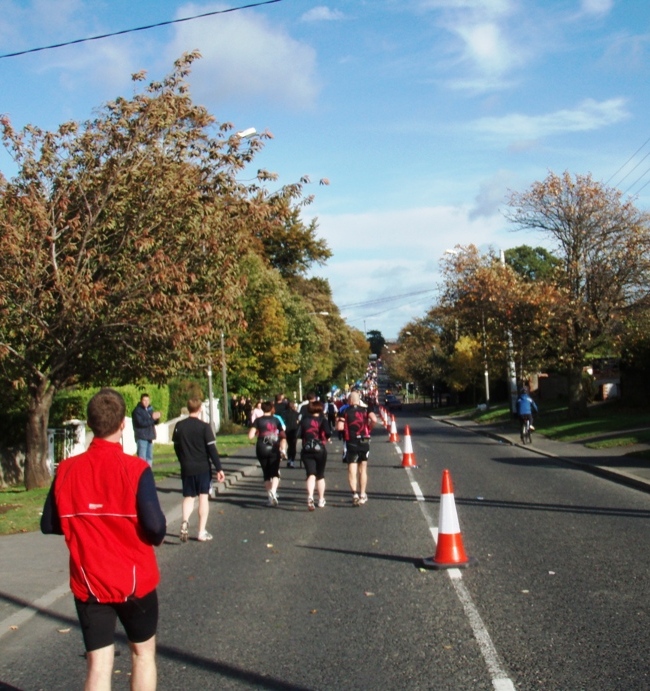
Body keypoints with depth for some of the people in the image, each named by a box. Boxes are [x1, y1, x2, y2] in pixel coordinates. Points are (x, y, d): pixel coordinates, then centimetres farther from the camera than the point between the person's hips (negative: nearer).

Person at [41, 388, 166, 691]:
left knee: (98, 663, 9)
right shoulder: (135, 469, -17)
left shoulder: (67, 469, -7)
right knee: (143, 652, 19)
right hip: (135, 579, -2)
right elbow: (155, 527, -20)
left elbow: (49, 524, 2)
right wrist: (157, 537, 3)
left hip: (88, 583, 2)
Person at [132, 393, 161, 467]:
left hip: (149, 437, 8)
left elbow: (155, 422, 13)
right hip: (141, 437, -8)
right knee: (142, 458, -11)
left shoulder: (150, 409, 13)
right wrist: (152, 418, -23)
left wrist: (157, 418, -10)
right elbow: (141, 423, -19)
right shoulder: (137, 410, -8)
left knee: (149, 457, 13)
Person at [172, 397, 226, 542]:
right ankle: (202, 532, 8)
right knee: (203, 497, 7)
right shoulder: (204, 426, -11)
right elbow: (212, 449, -13)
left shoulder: (179, 426, 0)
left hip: (186, 468, 3)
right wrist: (219, 468, -9)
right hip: (203, 468, -3)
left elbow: (176, 447, 9)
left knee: (188, 497, 12)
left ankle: (185, 521, -15)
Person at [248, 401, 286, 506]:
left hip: (261, 450, 0)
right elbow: (283, 435, 8)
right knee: (275, 472, -1)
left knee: (266, 474, 11)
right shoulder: (276, 420, 6)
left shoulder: (258, 420, 1)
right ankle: (273, 490, -29)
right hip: (274, 449, 0)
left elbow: (250, 436, -9)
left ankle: (271, 497, 9)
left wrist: (257, 432, 11)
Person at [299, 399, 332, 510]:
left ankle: (310, 496, -30)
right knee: (320, 475, 16)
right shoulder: (323, 420, -1)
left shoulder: (304, 420, 5)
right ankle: (321, 500, 24)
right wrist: (327, 438, 4)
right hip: (320, 450, 0)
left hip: (306, 450, 0)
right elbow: (328, 433, -17)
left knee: (311, 475, -5)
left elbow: (300, 434, 3)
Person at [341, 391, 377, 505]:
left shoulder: (345, 411, 0)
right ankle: (362, 495, 18)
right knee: (363, 469, 15)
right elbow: (374, 419, -14)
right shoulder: (365, 410, 5)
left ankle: (355, 493, -18)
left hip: (351, 443, -2)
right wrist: (369, 427, 5)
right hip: (364, 441, 2)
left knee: (352, 470, 0)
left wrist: (347, 427, 11)